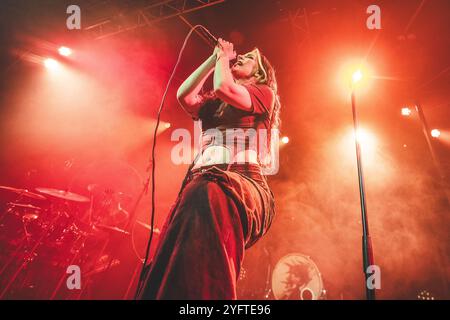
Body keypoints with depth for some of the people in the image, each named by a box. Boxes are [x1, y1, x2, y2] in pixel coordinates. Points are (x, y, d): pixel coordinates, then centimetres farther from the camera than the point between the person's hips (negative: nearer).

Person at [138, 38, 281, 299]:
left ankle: (207, 294, -41)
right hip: (201, 186, 6)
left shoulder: (264, 92, 15)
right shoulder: (215, 101, 33)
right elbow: (185, 96, 14)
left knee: (207, 196, -42)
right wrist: (214, 59, 22)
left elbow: (224, 87, -5)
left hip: (242, 181, -6)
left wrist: (223, 56, 15)